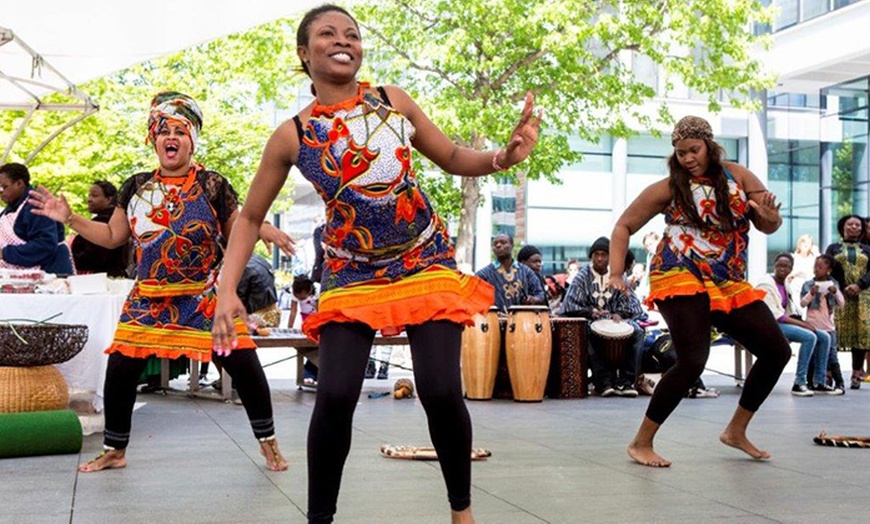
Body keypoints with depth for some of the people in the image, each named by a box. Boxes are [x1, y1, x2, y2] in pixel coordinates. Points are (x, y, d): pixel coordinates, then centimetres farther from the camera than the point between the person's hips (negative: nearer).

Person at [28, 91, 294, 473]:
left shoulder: (213, 186, -2)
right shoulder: (136, 187, 7)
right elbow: (112, 236, 13)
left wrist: (265, 230, -18)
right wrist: (69, 218, 4)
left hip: (207, 298, -2)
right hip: (149, 300, 3)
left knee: (245, 366, -6)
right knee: (119, 370, 1)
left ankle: (268, 442, 13)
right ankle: (114, 450, 23)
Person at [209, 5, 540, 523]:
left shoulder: (393, 100, -2)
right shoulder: (291, 136, -4)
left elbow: (453, 158, 7)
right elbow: (250, 217, 4)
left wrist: (504, 156, -14)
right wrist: (227, 290, -9)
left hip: (426, 262, 0)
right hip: (352, 274, 0)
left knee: (441, 391, -10)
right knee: (335, 395, -14)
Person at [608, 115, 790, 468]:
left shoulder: (737, 176, 7)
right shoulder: (669, 187, -1)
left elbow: (769, 226, 9)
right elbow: (624, 226, 4)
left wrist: (770, 217, -16)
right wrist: (616, 273, -9)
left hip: (730, 284, 6)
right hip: (682, 279, -5)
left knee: (778, 351, 4)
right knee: (692, 362, -21)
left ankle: (736, 431, 20)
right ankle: (641, 443, -8)